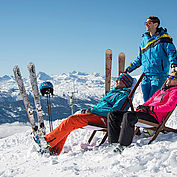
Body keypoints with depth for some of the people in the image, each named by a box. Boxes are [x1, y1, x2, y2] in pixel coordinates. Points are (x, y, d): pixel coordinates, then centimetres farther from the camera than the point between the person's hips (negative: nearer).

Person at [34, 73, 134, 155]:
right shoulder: (113, 92, 29)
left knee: (72, 120, -23)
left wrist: (93, 110, -13)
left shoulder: (125, 95, 0)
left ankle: (47, 141, -24)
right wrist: (87, 111, 10)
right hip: (96, 115, 9)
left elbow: (115, 111, -14)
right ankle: (54, 150, -13)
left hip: (103, 118, -9)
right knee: (68, 124, -8)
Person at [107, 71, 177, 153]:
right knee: (113, 114, -5)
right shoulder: (160, 91, 33)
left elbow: (169, 106, -11)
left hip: (154, 116, -8)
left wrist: (151, 108, -18)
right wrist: (142, 106, 8)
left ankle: (123, 144, -35)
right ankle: (114, 141, -13)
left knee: (128, 116, -37)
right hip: (144, 112, 9)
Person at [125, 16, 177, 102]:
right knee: (146, 101, 4)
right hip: (146, 75, 6)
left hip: (159, 75, -6)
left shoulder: (163, 37, 1)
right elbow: (139, 59, 25)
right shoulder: (144, 40, 18)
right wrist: (129, 69, 21)